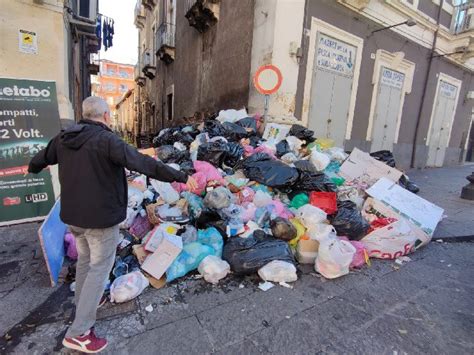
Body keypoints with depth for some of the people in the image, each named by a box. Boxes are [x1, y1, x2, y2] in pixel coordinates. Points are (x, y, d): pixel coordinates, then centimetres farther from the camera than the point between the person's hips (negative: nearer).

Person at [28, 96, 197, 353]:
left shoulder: (63, 138, 5)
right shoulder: (106, 140, -19)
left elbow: (40, 159, 24)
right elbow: (144, 164, -29)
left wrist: (33, 168, 48)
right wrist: (182, 177, -30)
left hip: (73, 215, 8)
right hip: (101, 216, -7)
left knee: (84, 260, 26)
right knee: (100, 268, 6)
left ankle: (83, 304, 46)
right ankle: (79, 333, 13)